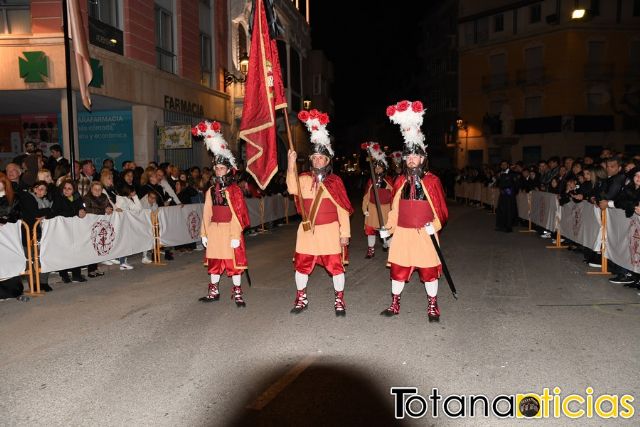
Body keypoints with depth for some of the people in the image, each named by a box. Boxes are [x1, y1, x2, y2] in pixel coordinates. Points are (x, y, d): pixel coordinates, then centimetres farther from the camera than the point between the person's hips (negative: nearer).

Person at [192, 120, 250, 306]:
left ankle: (237, 293, 13)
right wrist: (204, 233, 8)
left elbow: (237, 214, -12)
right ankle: (214, 291, 28)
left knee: (234, 261, 1)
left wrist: (236, 235, -16)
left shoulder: (234, 190, -8)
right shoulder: (211, 191, 7)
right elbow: (207, 213, 9)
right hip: (214, 230, 5)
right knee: (214, 261, 14)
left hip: (229, 230, -5)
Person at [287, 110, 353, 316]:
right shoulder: (304, 179, 4)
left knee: (335, 265, 0)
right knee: (302, 265, 9)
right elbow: (292, 189, -19)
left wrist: (345, 232, -5)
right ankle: (301, 299, 26)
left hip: (330, 230, -2)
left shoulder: (335, 181, -2)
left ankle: (339, 301, 17)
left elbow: (343, 210, -2)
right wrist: (291, 165, -28)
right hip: (308, 230, 3)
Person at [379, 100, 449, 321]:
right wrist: (389, 228, 3)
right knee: (398, 269, 9)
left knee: (429, 270, 7)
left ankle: (432, 307, 24)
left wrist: (435, 225, -16)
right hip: (403, 234, 3)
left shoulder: (431, 181, -4)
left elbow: (441, 209, -2)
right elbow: (395, 208, 11)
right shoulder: (400, 182, 5)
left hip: (425, 234, -3)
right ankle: (395, 305, 25)